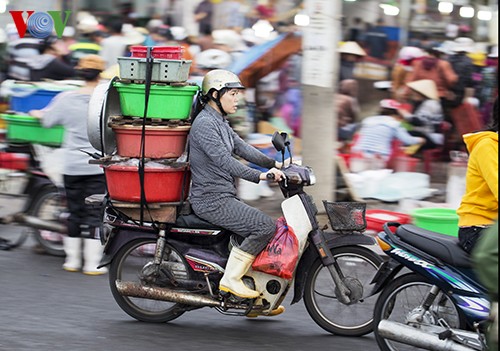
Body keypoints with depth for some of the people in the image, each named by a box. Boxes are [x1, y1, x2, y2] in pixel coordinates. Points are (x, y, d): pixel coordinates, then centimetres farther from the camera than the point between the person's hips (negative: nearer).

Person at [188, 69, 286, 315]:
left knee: (258, 231, 12)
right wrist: (260, 176, -30)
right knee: (266, 226, -18)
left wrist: (275, 164, 2)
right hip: (212, 200, -11)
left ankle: (256, 299, 17)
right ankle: (231, 278, -13)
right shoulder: (204, 123, -16)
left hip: (224, 197, 11)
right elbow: (223, 160, -25)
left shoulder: (220, 122, 17)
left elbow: (242, 148, 14)